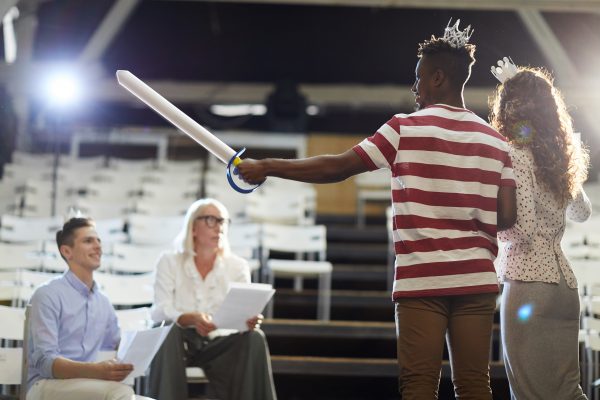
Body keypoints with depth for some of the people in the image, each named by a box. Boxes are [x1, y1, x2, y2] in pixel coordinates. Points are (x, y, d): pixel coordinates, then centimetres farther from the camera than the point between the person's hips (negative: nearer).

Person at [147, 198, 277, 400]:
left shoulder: (237, 266, 8)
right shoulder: (169, 262, 1)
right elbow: (160, 312, -11)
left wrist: (249, 321, -26)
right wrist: (191, 319, -33)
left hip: (217, 344, 2)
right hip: (180, 342, -2)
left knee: (254, 338, -26)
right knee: (169, 332, -35)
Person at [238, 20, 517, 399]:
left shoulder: (406, 129, -2)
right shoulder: (495, 141, 8)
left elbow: (336, 168, -3)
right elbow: (507, 217, 3)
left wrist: (267, 167, 6)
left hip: (422, 280, -3)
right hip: (476, 280, 3)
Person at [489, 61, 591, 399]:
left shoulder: (516, 156, -8)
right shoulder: (560, 158, 13)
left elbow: (522, 228, -16)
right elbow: (582, 213, 30)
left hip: (530, 282, -7)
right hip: (564, 281, 7)